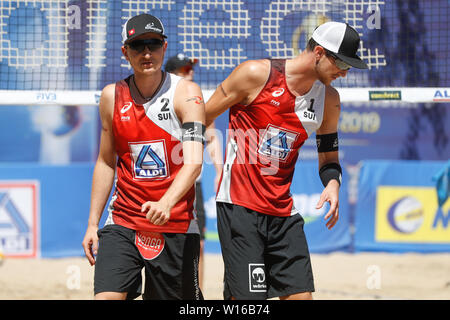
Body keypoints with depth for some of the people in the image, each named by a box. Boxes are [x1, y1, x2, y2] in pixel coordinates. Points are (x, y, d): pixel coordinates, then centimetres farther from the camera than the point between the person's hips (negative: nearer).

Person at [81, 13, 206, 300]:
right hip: (123, 224, 2)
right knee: (106, 296, -16)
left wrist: (165, 204, -37)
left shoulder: (186, 93, -8)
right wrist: (92, 224, 11)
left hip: (177, 227, -2)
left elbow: (194, 163, -20)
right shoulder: (112, 97, 4)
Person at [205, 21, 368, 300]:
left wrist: (332, 183, -5)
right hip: (238, 206, -5)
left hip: (284, 212, 6)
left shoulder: (329, 100, 8)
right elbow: (201, 119, 0)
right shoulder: (256, 75, -8)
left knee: (301, 295, -2)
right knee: (247, 297, -12)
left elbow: (329, 157, 18)